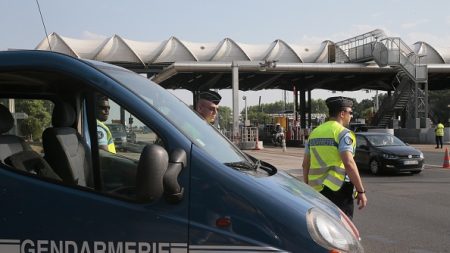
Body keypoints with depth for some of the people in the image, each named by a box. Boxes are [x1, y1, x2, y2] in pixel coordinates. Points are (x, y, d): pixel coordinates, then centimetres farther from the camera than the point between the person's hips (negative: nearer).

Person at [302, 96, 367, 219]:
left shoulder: (314, 132, 14)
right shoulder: (343, 133, -8)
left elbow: (305, 165, 16)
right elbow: (349, 163, -19)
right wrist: (361, 191, -15)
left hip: (317, 189, 7)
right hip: (338, 189, -7)